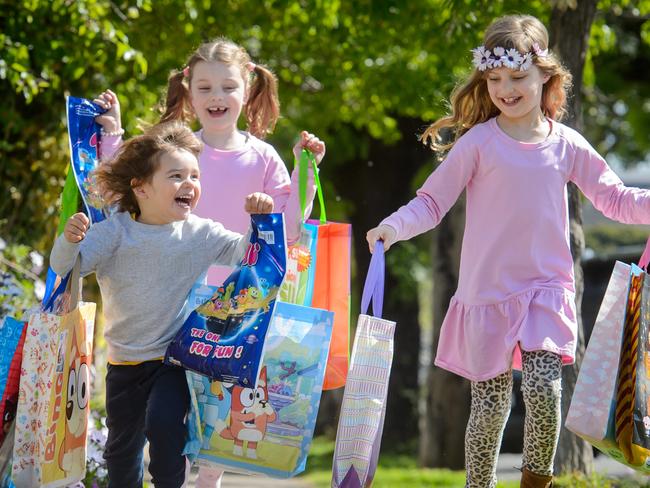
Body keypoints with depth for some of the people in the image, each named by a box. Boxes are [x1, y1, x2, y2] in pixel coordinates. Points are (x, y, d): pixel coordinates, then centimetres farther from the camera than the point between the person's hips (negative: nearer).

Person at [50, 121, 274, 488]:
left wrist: (261, 220, -18)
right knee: (122, 443, 15)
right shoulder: (115, 231, -9)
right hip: (125, 360, 2)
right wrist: (70, 240, -33)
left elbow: (244, 251, 0)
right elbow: (65, 266, -12)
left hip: (175, 358, -1)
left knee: (164, 423, -24)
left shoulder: (201, 234, -5)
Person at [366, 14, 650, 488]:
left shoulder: (566, 145, 4)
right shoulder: (479, 142, -4)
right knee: (490, 406, 2)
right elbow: (432, 201, -4)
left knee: (543, 388, -16)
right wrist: (394, 227, -21)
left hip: (547, 290, 1)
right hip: (489, 293, -1)